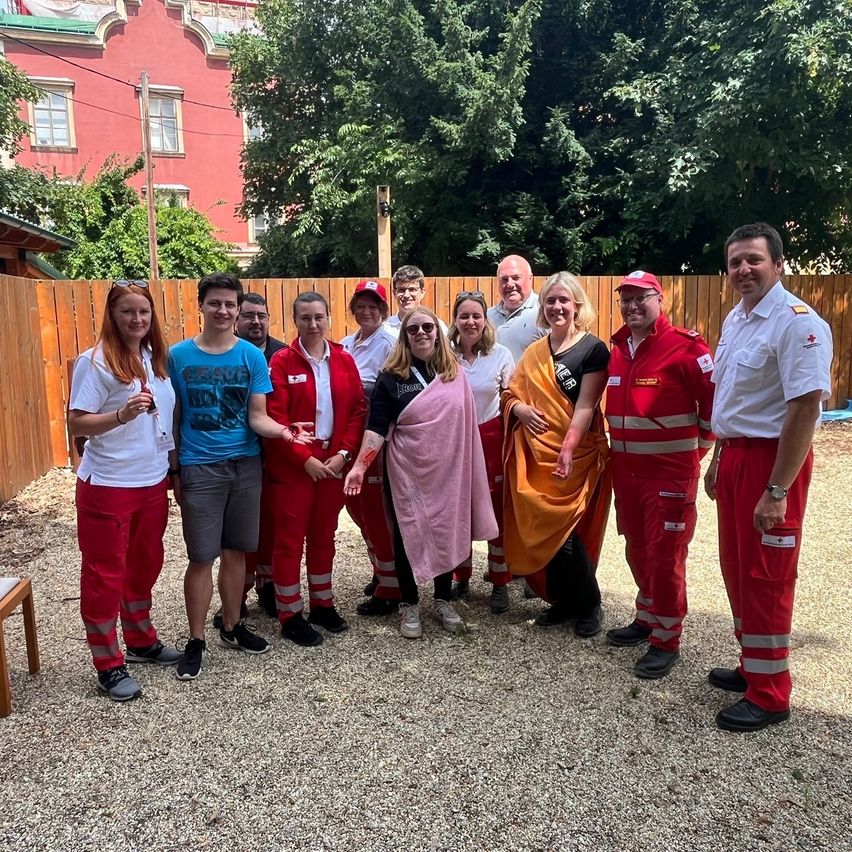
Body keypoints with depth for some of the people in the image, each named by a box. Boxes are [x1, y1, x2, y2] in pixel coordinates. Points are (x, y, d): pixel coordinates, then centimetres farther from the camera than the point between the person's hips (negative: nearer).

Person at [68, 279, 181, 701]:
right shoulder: (95, 361, -12)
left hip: (152, 482, 7)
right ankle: (108, 664, 18)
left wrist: (173, 467, 15)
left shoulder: (157, 358, 6)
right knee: (104, 573, 5)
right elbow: (76, 424, -14)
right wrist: (120, 416, -31)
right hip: (107, 485, -6)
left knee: (145, 565, 18)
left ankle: (141, 640, 37)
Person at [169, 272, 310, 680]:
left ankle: (231, 627, 29)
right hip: (199, 468, -2)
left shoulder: (252, 356, 0)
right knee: (202, 557, 1)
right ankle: (196, 640, 17)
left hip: (245, 465, 2)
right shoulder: (179, 355, -2)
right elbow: (173, 418, 3)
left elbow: (257, 417, -3)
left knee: (235, 552, 12)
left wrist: (283, 430, -24)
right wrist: (174, 470, 2)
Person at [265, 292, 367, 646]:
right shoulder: (282, 361, -6)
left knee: (324, 534, 15)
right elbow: (276, 419, -11)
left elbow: (358, 409, 4)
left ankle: (322, 603, 30)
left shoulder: (344, 359, 5)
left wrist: (343, 453, -7)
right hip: (292, 465, -4)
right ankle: (290, 615, 17)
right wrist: (306, 459, -15)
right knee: (290, 538, 4)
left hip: (333, 462, 4)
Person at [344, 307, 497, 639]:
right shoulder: (391, 377, -3)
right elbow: (376, 427, -9)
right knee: (407, 534, 6)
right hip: (406, 471, -2)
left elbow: (467, 422, 8)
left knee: (447, 533, 11)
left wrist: (470, 469, 5)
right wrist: (360, 465, -22)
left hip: (448, 469, 2)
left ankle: (443, 601, 29)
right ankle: (409, 605, 23)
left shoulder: (455, 373, 4)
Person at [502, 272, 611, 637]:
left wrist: (567, 449, -25)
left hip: (576, 457, -5)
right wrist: (519, 408, -10)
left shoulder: (593, 349, -4)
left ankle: (588, 605, 19)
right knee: (542, 532, 7)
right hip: (534, 456, 5)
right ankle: (561, 602, 26)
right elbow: (510, 395, 14)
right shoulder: (534, 352, 13)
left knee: (565, 533, -4)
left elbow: (585, 406, -13)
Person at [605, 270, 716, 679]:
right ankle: (647, 618, 36)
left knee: (665, 556, 0)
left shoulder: (684, 347, -13)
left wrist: (698, 446, -4)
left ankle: (666, 640, 13)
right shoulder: (617, 349, 9)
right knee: (637, 550, 17)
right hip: (626, 471, 7)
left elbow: (715, 400, -11)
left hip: (671, 472, -7)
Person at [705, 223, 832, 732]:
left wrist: (777, 490, -24)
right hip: (734, 456, 9)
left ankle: (770, 695, 18)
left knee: (765, 576, 1)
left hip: (772, 459, -8)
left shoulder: (797, 322, -17)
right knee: (736, 568, 17)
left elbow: (806, 407, -23)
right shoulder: (734, 319, 11)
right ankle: (752, 666, 35)